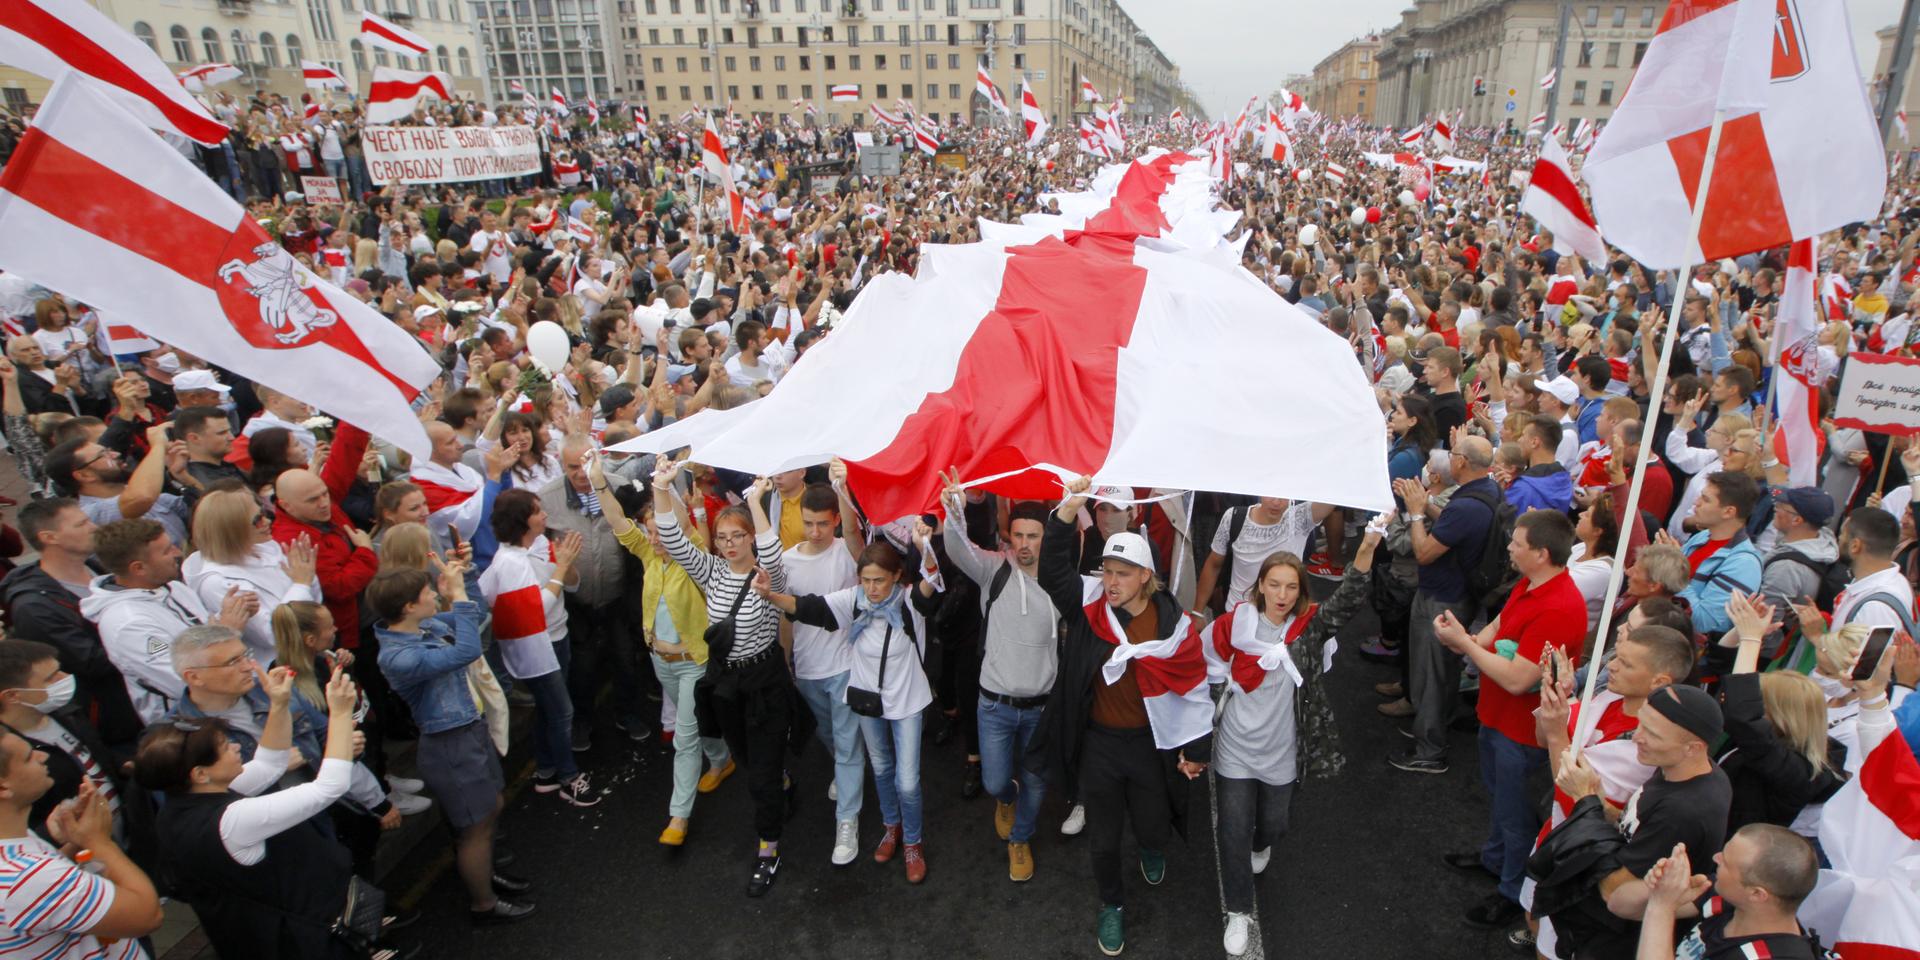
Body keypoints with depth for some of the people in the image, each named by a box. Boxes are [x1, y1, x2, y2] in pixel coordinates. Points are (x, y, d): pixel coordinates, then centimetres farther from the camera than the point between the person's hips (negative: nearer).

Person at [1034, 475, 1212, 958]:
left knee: (1153, 827, 19)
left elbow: (1194, 686, -6)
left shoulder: (1173, 624, -14)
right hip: (1097, 742, 1)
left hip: (1151, 744, -1)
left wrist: (1197, 749, -1)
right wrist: (1067, 511, -34)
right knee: (1103, 837, 15)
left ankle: (1152, 851, 58)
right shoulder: (1089, 606, -11)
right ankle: (1112, 905, 43)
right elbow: (1053, 570, -23)